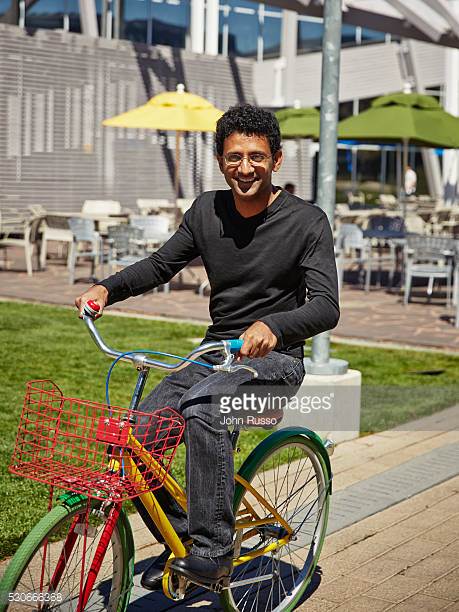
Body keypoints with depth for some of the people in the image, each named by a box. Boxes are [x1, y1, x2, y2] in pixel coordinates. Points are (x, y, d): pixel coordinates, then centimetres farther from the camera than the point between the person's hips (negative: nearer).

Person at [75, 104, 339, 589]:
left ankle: (214, 551, -26)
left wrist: (273, 326, -39)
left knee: (203, 408, -36)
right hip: (214, 352, 5)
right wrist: (107, 287, -9)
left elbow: (326, 306, -19)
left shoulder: (306, 221, -10)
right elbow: (161, 264, 10)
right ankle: (180, 537, 11)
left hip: (274, 358, -5)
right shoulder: (207, 210, 4)